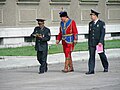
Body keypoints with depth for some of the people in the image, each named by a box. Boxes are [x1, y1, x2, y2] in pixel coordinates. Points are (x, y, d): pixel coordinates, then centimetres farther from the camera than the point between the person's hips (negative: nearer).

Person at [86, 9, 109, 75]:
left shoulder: (101, 23, -4)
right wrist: (89, 43, 13)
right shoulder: (90, 24, 12)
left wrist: (100, 42, -19)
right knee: (91, 56, -5)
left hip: (99, 43, -4)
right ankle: (91, 70, -8)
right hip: (91, 43, 4)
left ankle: (106, 67, 28)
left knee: (102, 55, 8)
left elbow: (103, 33, -10)